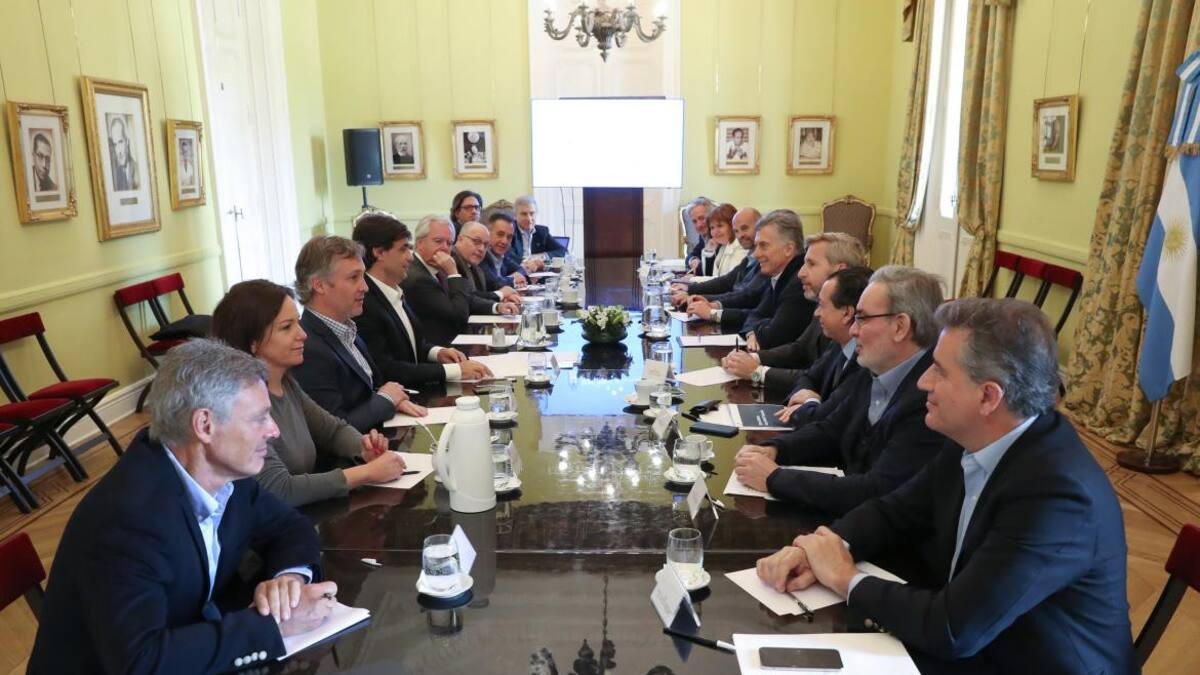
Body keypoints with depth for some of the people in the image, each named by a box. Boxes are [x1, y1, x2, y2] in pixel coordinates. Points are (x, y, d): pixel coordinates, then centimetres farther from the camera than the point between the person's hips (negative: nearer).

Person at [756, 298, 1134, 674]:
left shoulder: (1057, 493, -29)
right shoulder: (974, 440, -6)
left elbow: (954, 629, -29)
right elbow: (894, 513, 5)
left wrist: (847, 579, -16)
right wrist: (819, 550, -12)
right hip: (967, 644, 6)